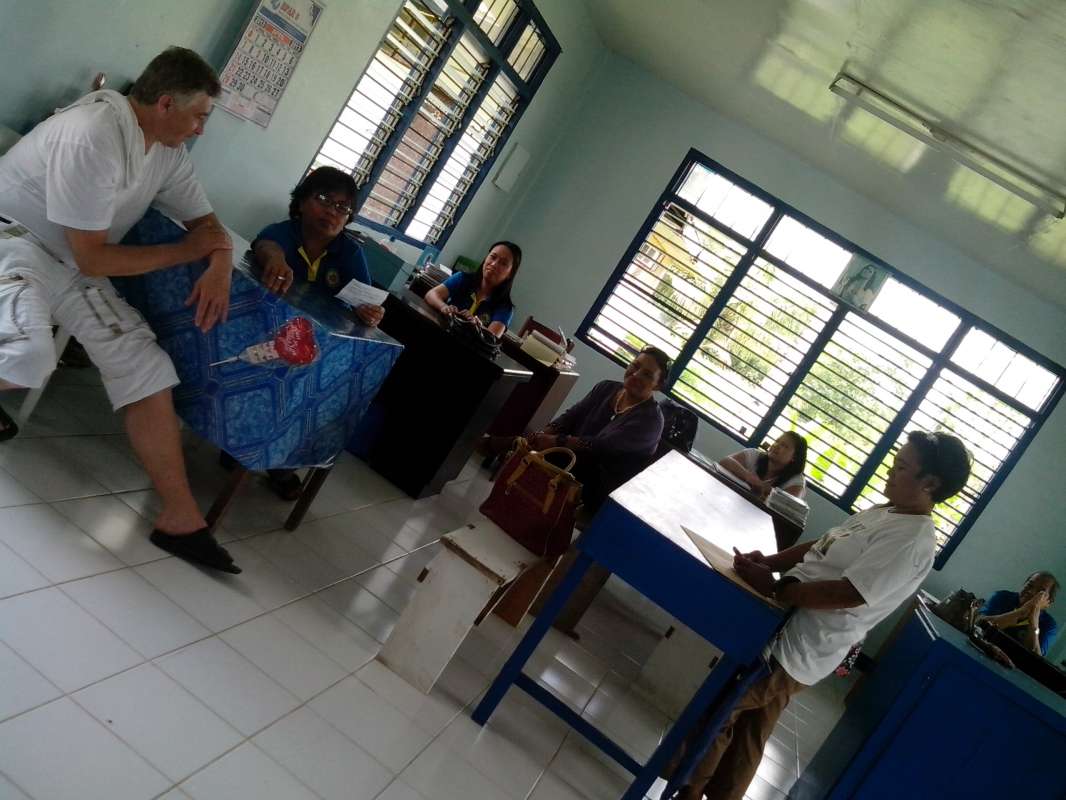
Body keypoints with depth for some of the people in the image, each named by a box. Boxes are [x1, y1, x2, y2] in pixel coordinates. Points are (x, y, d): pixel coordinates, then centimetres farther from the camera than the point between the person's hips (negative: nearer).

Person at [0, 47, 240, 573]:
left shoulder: (169, 153, 2)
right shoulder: (92, 137, -25)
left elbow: (207, 223, 12)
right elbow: (93, 258, -23)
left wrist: (220, 266, -13)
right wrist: (186, 252, -12)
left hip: (71, 265, 8)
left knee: (146, 366, -7)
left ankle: (180, 518, -6)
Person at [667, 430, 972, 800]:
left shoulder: (914, 540, -20)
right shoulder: (884, 512, 9)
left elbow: (847, 594, -27)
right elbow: (821, 547, 14)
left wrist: (773, 588, -22)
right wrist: (768, 562, -1)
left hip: (796, 650, -9)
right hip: (784, 627, 9)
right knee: (748, 731, 22)